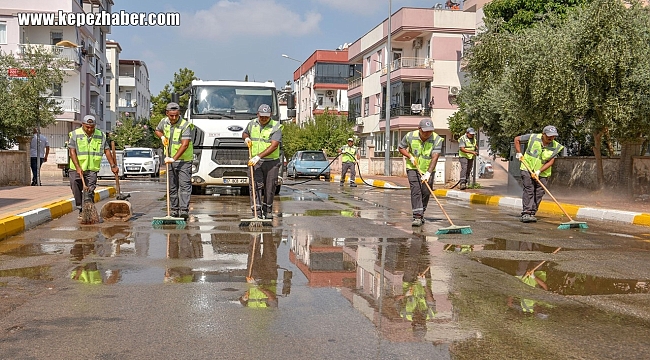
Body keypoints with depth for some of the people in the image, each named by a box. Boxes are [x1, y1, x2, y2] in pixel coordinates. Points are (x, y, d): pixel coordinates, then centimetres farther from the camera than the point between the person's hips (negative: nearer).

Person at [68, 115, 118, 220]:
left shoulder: (100, 135, 4)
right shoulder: (75, 134, -3)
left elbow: (107, 150, 9)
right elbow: (72, 152, -8)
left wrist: (113, 166, 6)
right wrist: (78, 167, -16)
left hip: (92, 169, 0)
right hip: (77, 169, 0)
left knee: (89, 191, -7)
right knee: (76, 190, 1)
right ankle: (80, 209, 16)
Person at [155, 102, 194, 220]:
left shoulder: (185, 125, -16)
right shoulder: (164, 122, 4)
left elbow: (185, 144, -24)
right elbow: (157, 130, 26)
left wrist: (174, 158, -28)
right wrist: (162, 137, 4)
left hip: (183, 160, -6)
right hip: (170, 160, 6)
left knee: (185, 185, -12)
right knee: (172, 187, 9)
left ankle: (184, 210, -16)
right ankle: (174, 210, 16)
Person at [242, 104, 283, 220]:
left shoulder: (276, 127, -8)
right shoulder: (252, 124, 8)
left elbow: (274, 146, -19)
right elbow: (244, 133, 29)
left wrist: (259, 156, -26)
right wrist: (246, 138, 3)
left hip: (271, 162, -2)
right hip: (255, 162, 2)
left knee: (269, 187, 4)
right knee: (256, 186, -9)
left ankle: (268, 211, 19)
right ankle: (257, 210, -11)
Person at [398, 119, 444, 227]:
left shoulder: (437, 139, -19)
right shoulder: (410, 136, -15)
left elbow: (435, 157, -26)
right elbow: (401, 148, 3)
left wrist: (428, 173, -35)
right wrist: (410, 156, -13)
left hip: (428, 170, 1)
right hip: (413, 168, -1)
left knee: (426, 192, 3)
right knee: (415, 190, -13)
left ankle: (421, 214, 24)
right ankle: (417, 217, -17)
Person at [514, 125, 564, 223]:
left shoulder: (556, 147, -9)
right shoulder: (533, 137, -12)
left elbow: (551, 162, -11)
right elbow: (517, 139, 1)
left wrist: (538, 171, -20)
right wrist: (519, 153, -4)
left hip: (542, 173, 3)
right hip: (527, 169, -2)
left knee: (539, 193, -1)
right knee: (528, 190, -12)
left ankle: (532, 213, 7)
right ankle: (525, 213, -14)